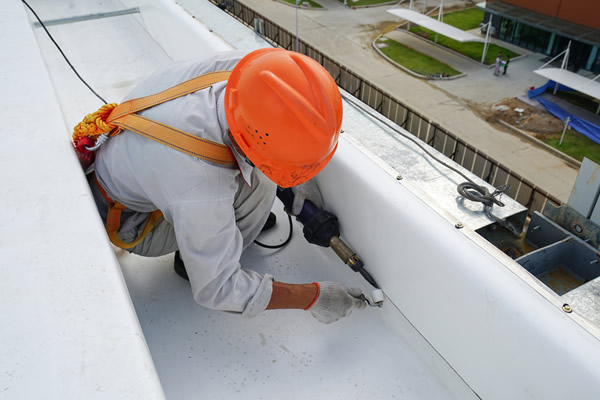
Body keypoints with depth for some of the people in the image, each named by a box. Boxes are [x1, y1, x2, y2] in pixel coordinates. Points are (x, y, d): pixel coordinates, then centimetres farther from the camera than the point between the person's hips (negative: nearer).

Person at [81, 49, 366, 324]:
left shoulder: (238, 67, -28)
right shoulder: (201, 190, -44)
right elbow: (216, 290, -29)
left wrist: (300, 175, -6)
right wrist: (312, 297, -22)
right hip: (128, 219, -6)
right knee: (257, 185, -23)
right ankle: (190, 259, 0)